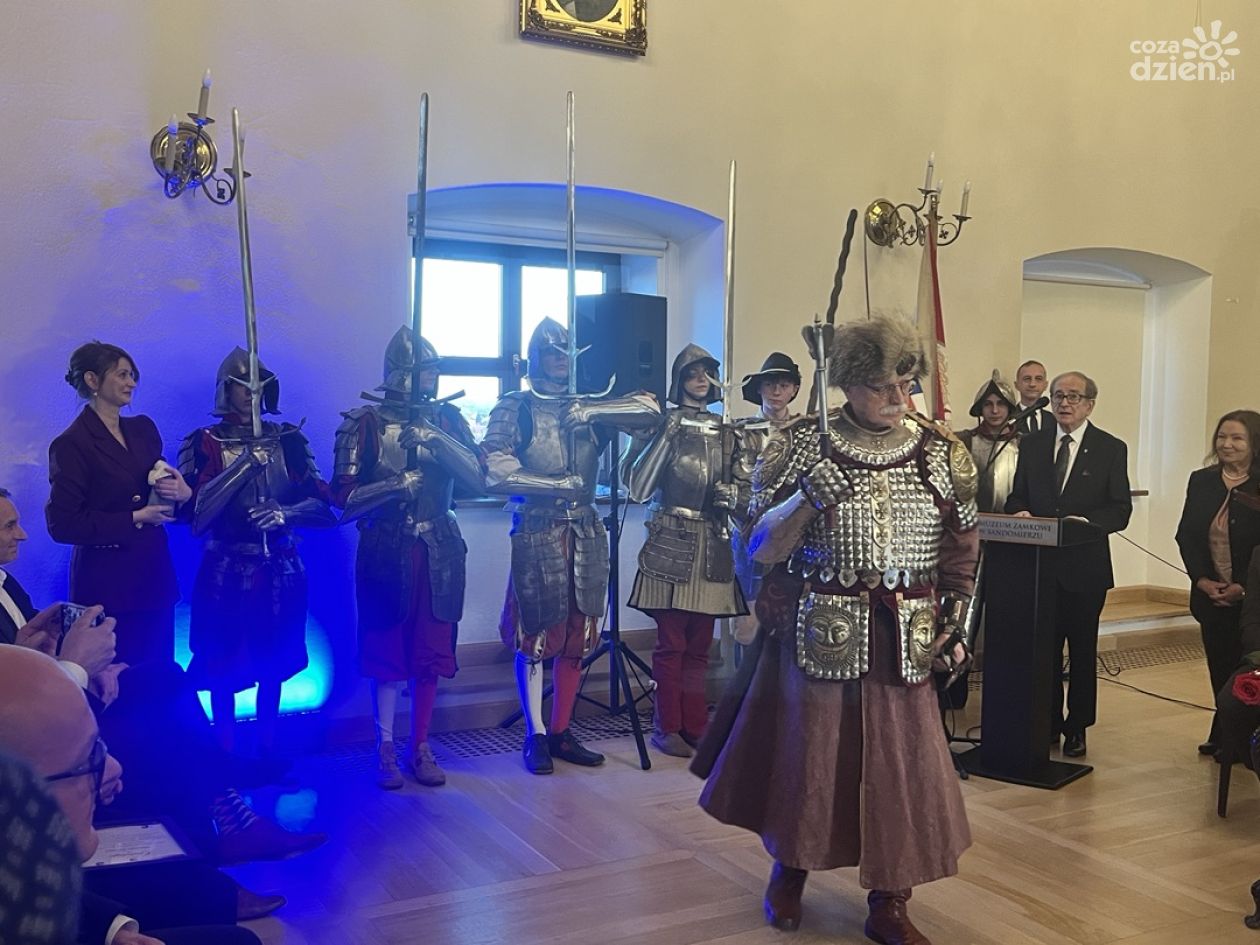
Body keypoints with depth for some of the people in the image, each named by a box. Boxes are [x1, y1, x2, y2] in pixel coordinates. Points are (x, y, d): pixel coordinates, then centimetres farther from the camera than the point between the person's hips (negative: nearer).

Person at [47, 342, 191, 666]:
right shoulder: (71, 445, -10)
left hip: (154, 574, 6)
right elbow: (62, 524, -13)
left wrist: (182, 492, -6)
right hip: (108, 582, -6)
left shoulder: (143, 429, 9)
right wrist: (135, 518, -12)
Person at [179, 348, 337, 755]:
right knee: (224, 666, 3)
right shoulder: (203, 443, -2)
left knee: (272, 664, 10)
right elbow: (192, 512, -15)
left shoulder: (288, 439, 3)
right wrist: (243, 464, -20)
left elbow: (324, 503, -1)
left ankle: (268, 752, 26)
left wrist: (286, 513, -20)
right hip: (225, 573, -2)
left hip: (280, 571, 2)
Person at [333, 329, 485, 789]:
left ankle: (420, 747, 21)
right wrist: (395, 485, -21)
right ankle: (385, 749, 18)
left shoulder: (447, 418, 5)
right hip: (386, 550, -3)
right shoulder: (366, 422, -5)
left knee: (431, 652, 8)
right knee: (386, 650, 4)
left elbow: (478, 478, -6)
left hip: (439, 551, 3)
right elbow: (344, 494, -8)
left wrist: (437, 441, -18)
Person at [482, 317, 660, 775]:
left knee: (576, 638, 8)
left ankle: (562, 732, 20)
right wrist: (558, 486, -13)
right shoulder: (515, 407, 0)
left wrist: (591, 411, -13)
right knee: (535, 637, 1)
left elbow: (649, 409, -2)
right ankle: (535, 737, 12)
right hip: (537, 535, -4)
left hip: (586, 535, 4)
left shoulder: (589, 408, 11)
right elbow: (494, 471, -13)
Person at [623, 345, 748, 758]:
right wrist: (666, 436, -17)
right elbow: (638, 489, -12)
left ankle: (695, 724, 17)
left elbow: (735, 486, 22)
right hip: (671, 542, -4)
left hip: (713, 546, 5)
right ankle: (667, 727, 7)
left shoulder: (725, 433, 12)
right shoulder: (660, 425, -2)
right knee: (671, 642, -3)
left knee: (699, 645, 8)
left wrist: (733, 494, -1)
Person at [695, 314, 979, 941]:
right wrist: (809, 498, -24)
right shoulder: (801, 444, -6)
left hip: (904, 644, 2)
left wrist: (956, 625, 4)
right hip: (816, 635, -2)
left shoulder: (940, 453, 2)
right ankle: (789, 870, 38)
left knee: (902, 764, 6)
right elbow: (760, 547, -9)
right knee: (807, 756, 11)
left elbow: (961, 552, 11)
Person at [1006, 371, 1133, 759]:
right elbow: (1016, 497, 12)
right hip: (1040, 562, 2)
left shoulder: (1111, 449, 0)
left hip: (1085, 565, -2)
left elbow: (1121, 509, -3)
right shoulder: (1031, 445, 9)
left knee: (1082, 650, 8)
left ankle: (1077, 727, 20)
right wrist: (1020, 513, -10)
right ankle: (1047, 723, 20)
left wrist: (1088, 522, -21)